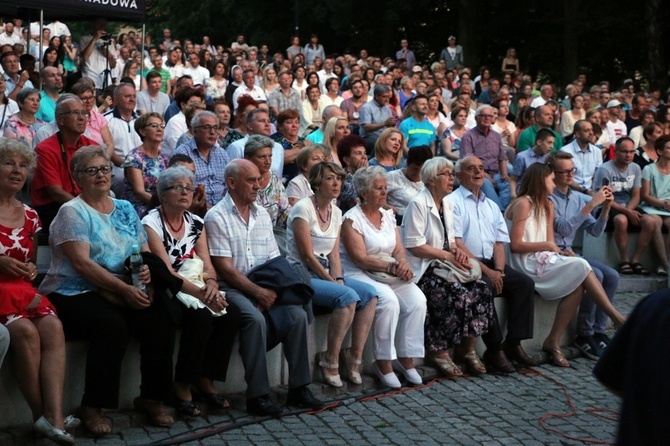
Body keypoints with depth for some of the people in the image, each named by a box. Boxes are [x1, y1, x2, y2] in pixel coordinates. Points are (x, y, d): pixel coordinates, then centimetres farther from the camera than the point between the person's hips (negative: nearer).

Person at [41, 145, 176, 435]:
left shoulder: (125, 209, 17)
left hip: (125, 292, 6)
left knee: (160, 321, -21)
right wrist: (123, 289, -22)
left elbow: (145, 252, 14)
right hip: (73, 294, -5)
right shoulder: (72, 212, -3)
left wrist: (147, 270, -11)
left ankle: (152, 398, -4)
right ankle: (92, 407, -17)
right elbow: (81, 262, -14)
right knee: (112, 325, -34)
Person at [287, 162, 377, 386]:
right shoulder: (303, 208, -12)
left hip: (325, 274, 8)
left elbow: (334, 254, 9)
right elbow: (307, 255, -15)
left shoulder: (336, 212, 12)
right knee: (348, 296, -29)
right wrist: (333, 283, -15)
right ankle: (330, 360, -18)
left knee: (370, 293, -13)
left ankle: (355, 356, -8)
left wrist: (339, 279, -9)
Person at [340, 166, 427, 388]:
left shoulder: (388, 215, 15)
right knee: (388, 300, -33)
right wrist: (391, 266, -23)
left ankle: (406, 358, -10)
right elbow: (360, 258, -16)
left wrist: (403, 262, -15)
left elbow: (399, 249, 8)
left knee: (418, 300, -19)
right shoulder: (352, 219, -7)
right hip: (358, 274, -6)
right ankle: (383, 362, -21)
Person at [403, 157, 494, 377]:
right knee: (459, 295, -29)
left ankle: (467, 348, -4)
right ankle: (438, 351, -13)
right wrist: (447, 255, -17)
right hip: (423, 269, -8)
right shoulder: (418, 204, -10)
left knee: (481, 290, -15)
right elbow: (414, 245, -15)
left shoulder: (448, 204, 15)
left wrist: (456, 249, 0)